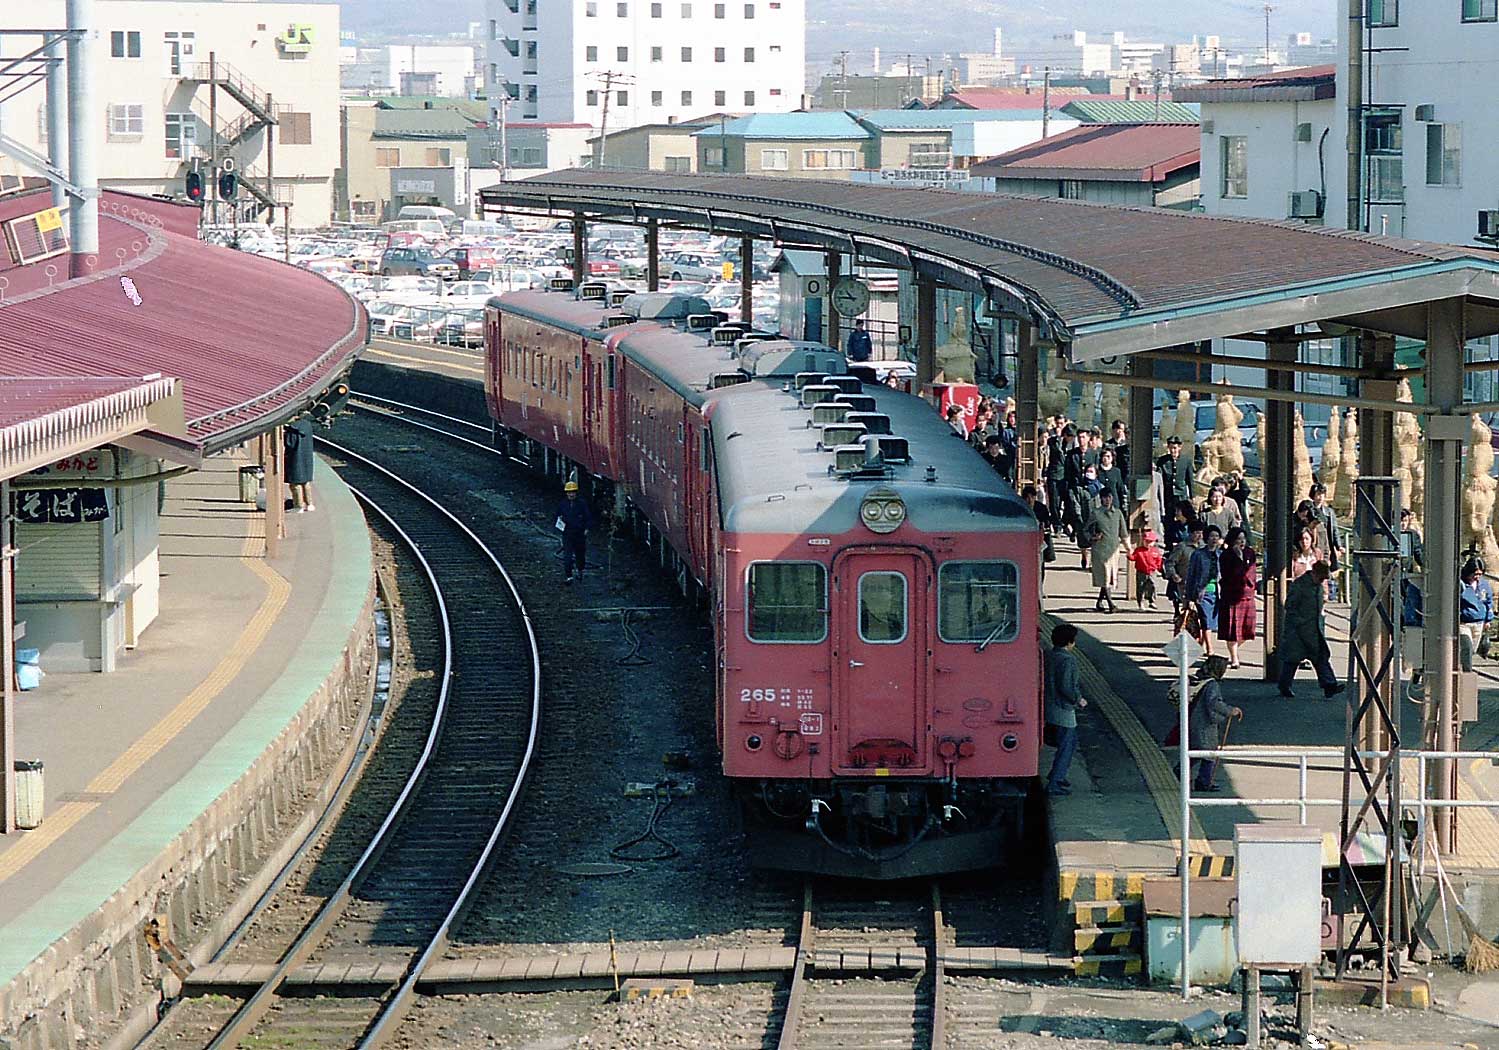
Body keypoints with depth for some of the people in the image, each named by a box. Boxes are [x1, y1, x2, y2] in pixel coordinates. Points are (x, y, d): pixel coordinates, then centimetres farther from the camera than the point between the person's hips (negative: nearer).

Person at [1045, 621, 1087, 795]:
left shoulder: (1052, 657, 9)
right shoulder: (1067, 660, -20)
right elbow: (1066, 687, -25)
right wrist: (1078, 699, -9)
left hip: (1052, 706, 10)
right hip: (1063, 709, -10)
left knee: (1071, 741, 24)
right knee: (1066, 745, -2)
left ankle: (1056, 774, 31)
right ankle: (1054, 784, -2)